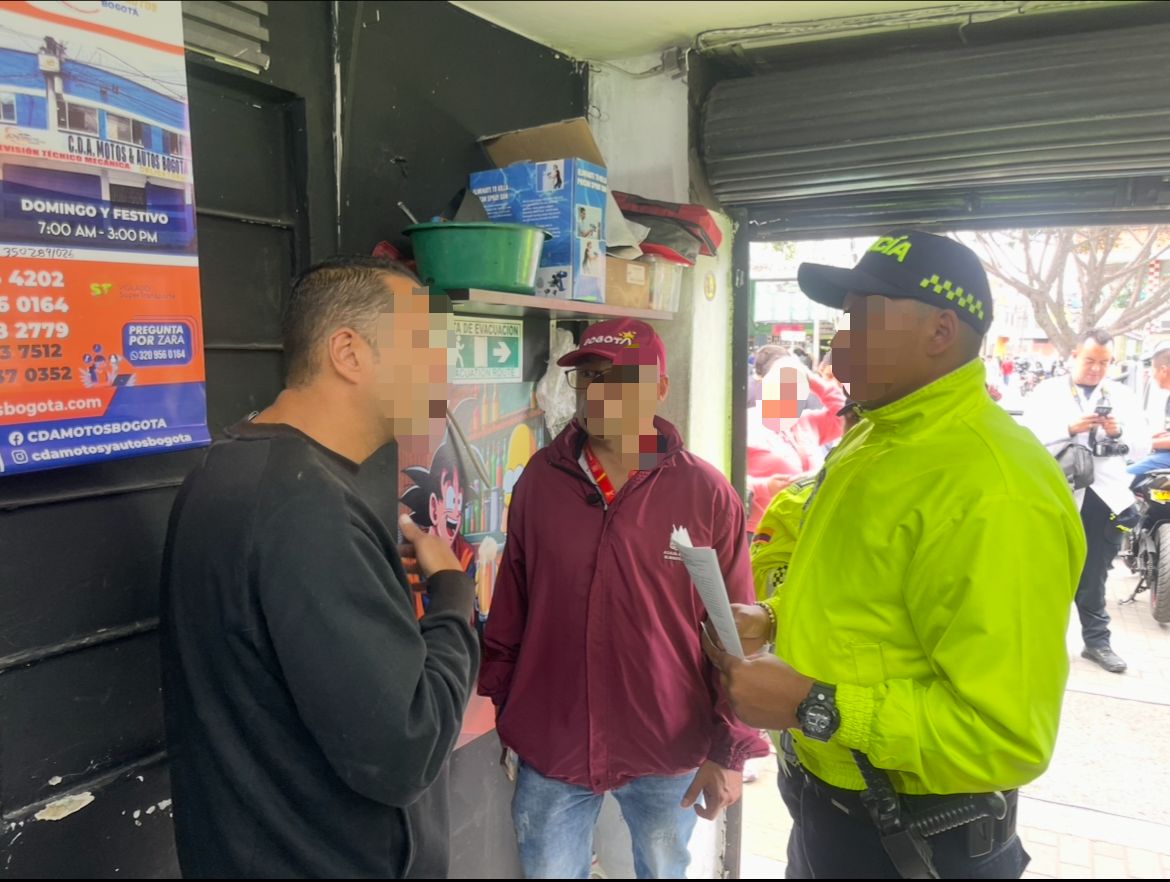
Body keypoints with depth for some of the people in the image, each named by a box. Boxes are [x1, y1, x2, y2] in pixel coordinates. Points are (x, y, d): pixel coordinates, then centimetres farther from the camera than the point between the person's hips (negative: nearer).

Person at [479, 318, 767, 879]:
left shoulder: (706, 494, -11)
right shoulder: (540, 479, -4)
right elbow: (509, 610, 4)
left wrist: (731, 750, -5)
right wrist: (495, 702, 9)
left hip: (668, 753, -1)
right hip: (549, 745, 2)